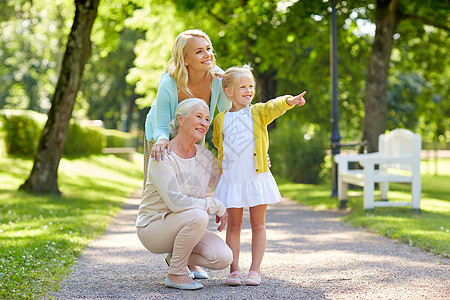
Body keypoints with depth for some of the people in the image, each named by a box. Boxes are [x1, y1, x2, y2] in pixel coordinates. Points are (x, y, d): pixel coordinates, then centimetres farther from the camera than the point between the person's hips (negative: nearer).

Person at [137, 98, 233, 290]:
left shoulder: (205, 157, 2)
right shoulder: (162, 156, -19)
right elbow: (176, 202, -28)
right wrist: (216, 206, -20)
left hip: (182, 227, 6)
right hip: (152, 228, -6)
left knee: (223, 258, -18)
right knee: (198, 216, -35)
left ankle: (176, 257, 11)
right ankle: (176, 274, -14)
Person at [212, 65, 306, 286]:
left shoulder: (258, 112, 1)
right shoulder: (221, 119, 7)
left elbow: (275, 106, -20)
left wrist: (289, 101, -39)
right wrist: (225, 156, 10)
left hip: (257, 177, -1)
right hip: (231, 179, 1)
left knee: (258, 224, 3)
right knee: (234, 225, 5)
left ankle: (255, 270, 9)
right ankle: (234, 270, 10)